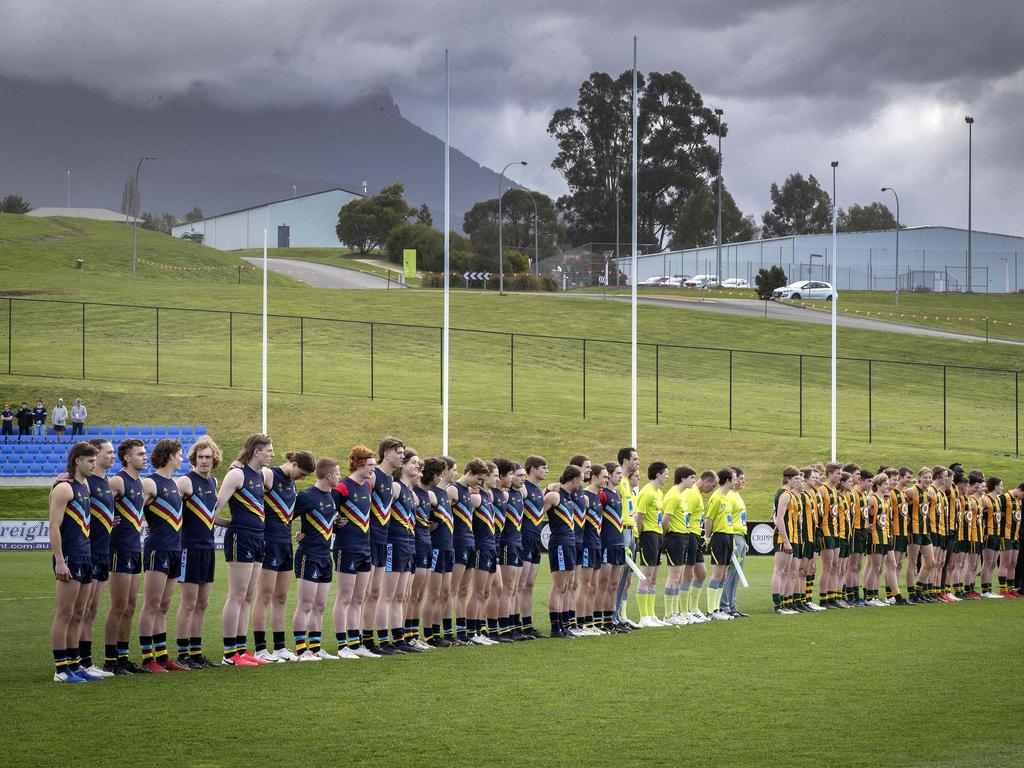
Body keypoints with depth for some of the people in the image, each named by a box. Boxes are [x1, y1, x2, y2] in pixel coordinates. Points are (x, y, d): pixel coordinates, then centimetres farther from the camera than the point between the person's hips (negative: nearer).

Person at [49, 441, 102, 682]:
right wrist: (59, 561, -21)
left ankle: (74, 664, 15)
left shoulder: (84, 487, 17)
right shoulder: (64, 488, -11)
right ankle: (61, 669, -5)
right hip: (69, 560, -9)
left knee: (77, 616, 11)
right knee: (64, 615, -6)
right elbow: (54, 526, -16)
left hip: (85, 558, 9)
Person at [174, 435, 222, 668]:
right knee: (189, 603, -5)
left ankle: (196, 651, 15)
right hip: (191, 548, -7)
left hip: (208, 548, 8)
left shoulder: (213, 482, 12)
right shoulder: (186, 481, -11)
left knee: (202, 604, 10)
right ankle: (182, 654, 0)